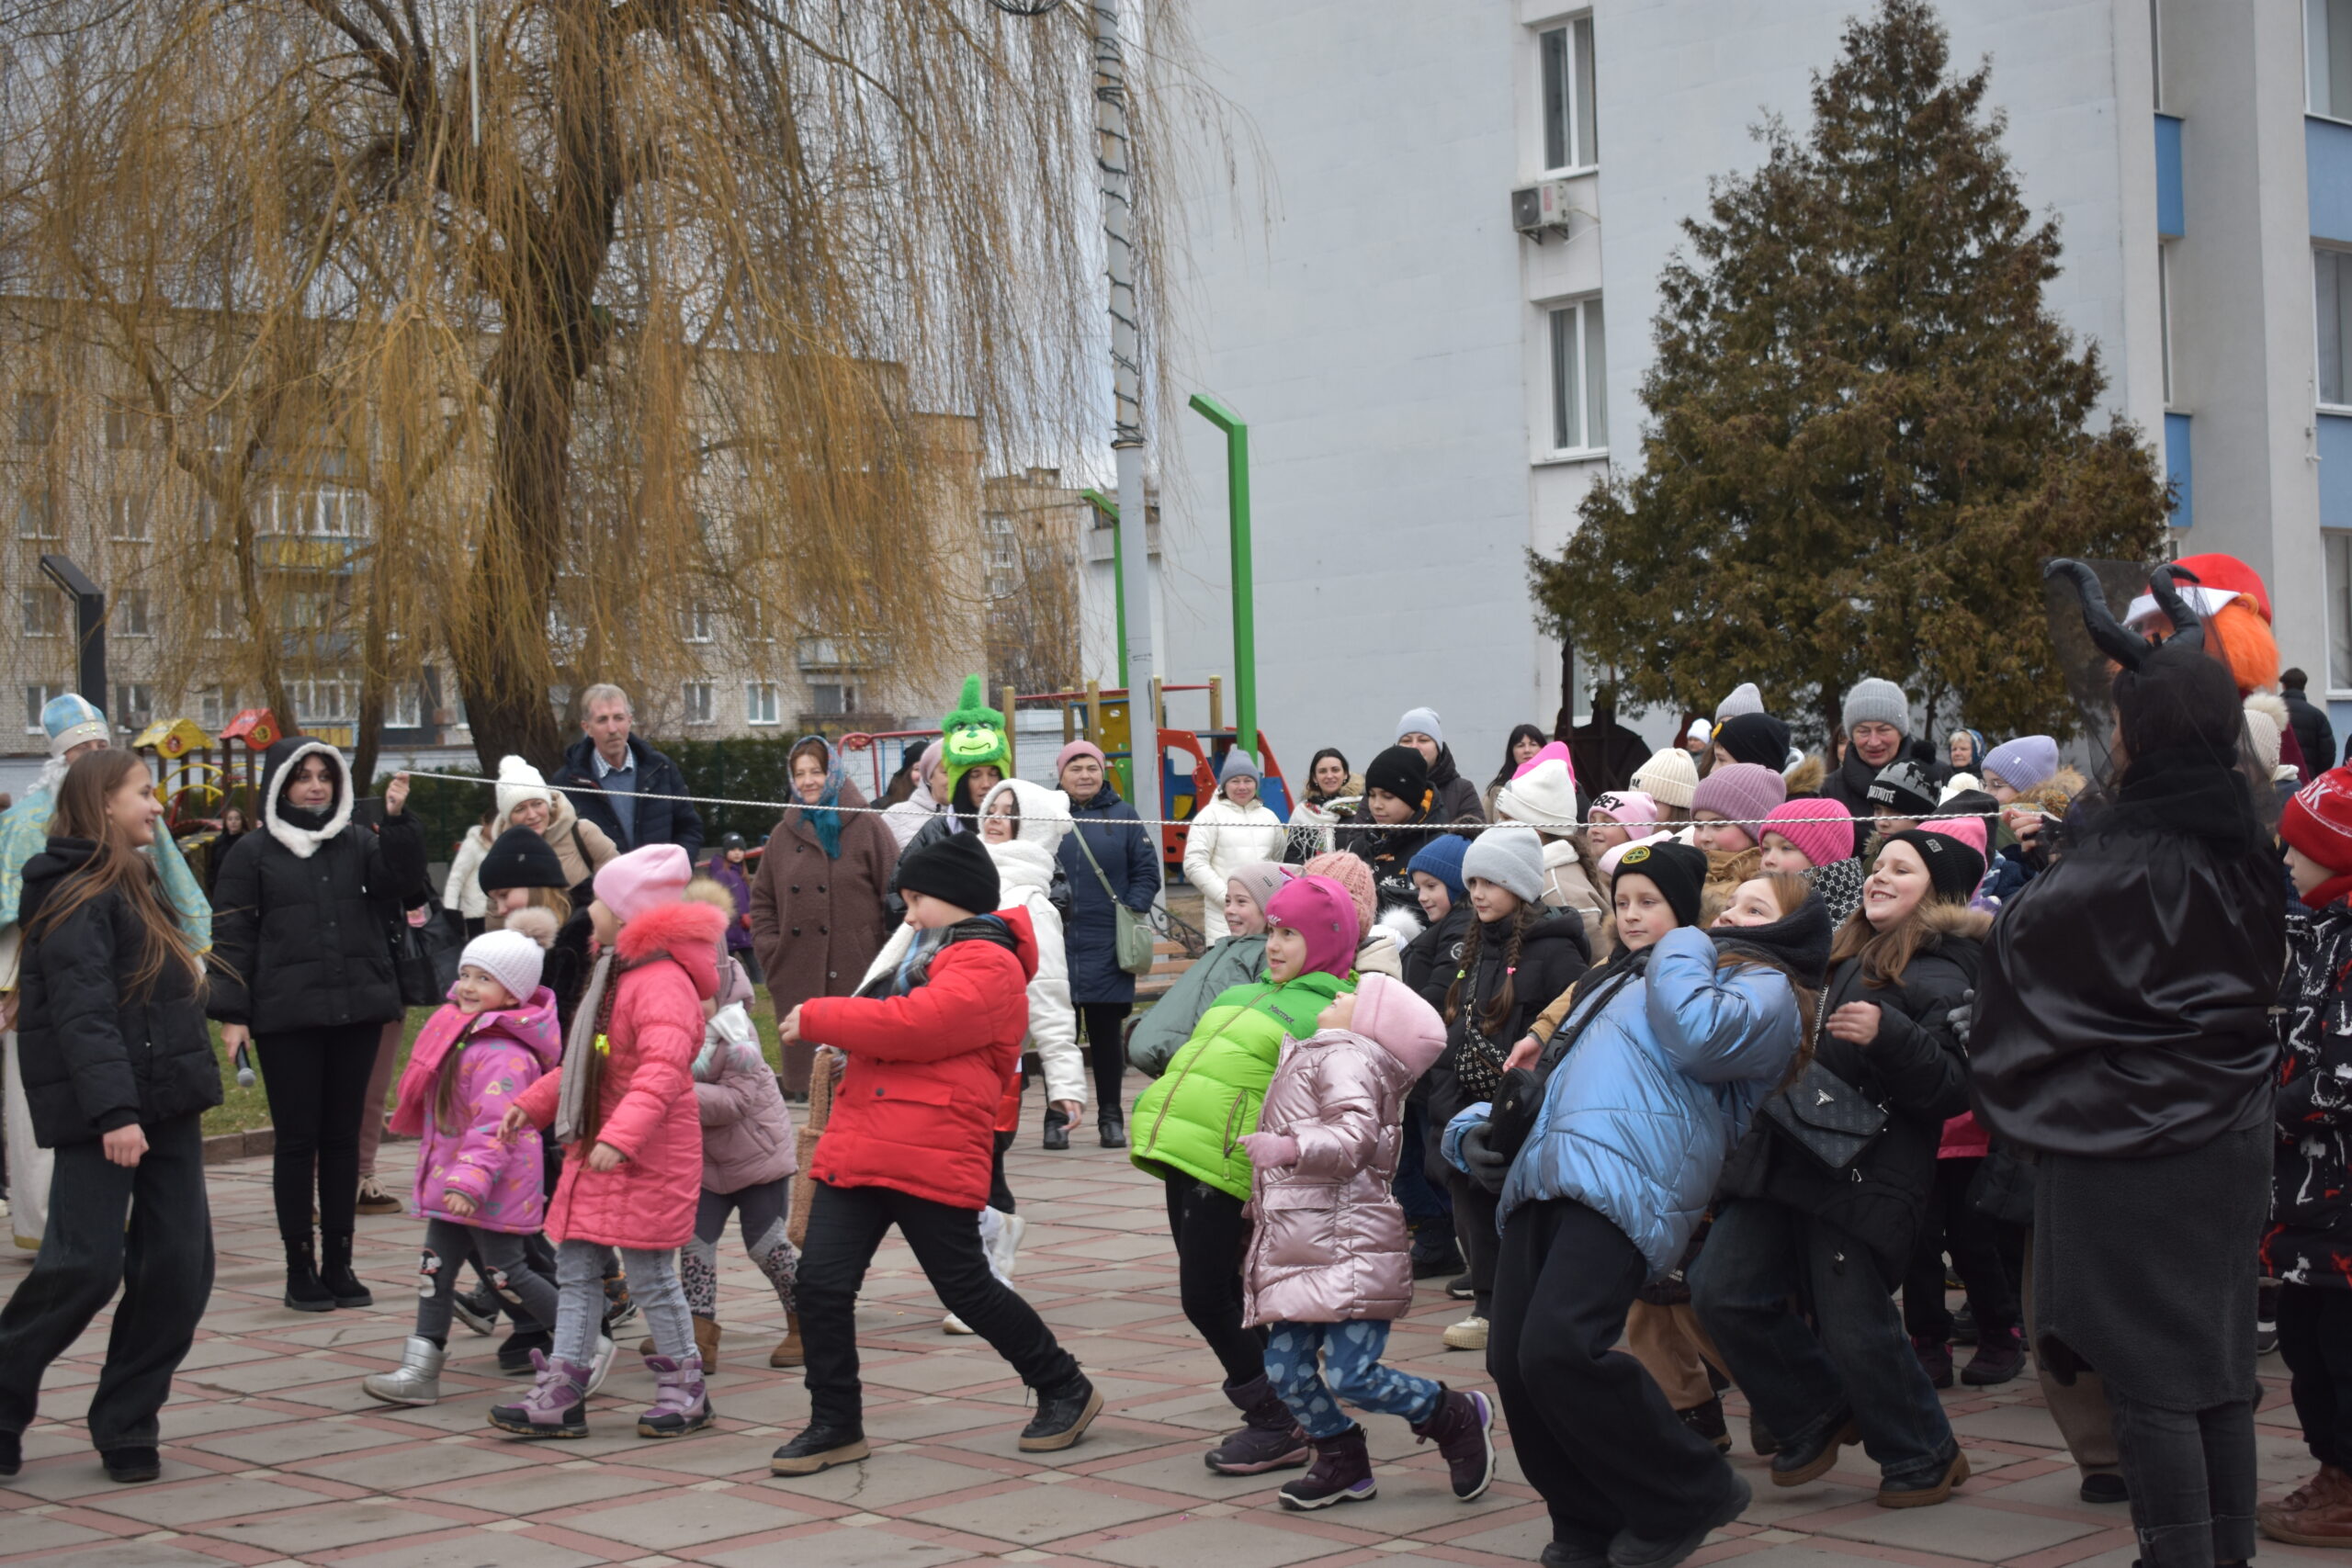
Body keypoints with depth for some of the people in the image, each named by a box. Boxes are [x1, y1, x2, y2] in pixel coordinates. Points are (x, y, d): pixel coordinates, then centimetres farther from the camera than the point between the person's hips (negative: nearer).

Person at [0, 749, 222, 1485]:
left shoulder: (137, 887, 18)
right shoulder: (78, 895, -10)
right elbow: (82, 1014, -19)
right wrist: (113, 1112, -26)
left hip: (166, 1105, 8)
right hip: (98, 1113, -8)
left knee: (178, 1268, 2)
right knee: (86, 1266, -10)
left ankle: (126, 1426, 11)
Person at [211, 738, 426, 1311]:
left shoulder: (358, 843, 9)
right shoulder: (253, 852, 2)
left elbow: (401, 880, -6)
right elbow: (233, 936, 1)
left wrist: (397, 820, -19)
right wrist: (232, 1013, -7)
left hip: (357, 1012, 3)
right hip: (285, 1018, -3)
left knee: (343, 1136, 8)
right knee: (297, 1139, 1)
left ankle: (338, 1264, 15)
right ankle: (300, 1269, 7)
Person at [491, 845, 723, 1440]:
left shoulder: (663, 982, -18)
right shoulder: (615, 974, 16)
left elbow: (662, 1069, -32)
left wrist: (621, 1135, -41)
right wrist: (531, 1103, 20)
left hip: (649, 1160, -10)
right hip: (593, 1150, 10)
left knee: (649, 1275, -2)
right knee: (575, 1268, 9)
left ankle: (684, 1390, 13)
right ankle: (560, 1396, 12)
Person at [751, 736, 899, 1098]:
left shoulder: (867, 827, 3)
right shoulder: (785, 834, 15)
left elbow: (897, 893, 0)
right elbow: (762, 899, 20)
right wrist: (769, 948, 6)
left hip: (856, 974, -4)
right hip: (798, 980, 4)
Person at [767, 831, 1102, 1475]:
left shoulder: (987, 965, -9)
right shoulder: (929, 958, 25)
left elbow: (915, 1025, -21)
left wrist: (817, 1019, -11)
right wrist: (839, 1034, 9)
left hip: (931, 1161, -9)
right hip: (857, 1149, 9)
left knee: (966, 1288, 1)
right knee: (821, 1282, -1)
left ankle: (1065, 1391, 20)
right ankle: (835, 1426, 9)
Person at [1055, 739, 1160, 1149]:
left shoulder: (1122, 816, 6)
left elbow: (1147, 871, 7)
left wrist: (1132, 912, -5)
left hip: (1107, 944, 0)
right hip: (1057, 943, 0)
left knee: (1107, 1031, 6)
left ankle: (1110, 1116, 13)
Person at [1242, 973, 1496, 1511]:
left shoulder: (1345, 1057, -9)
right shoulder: (1320, 1056, 21)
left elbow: (1355, 1133, -26)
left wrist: (1291, 1148, -39)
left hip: (1349, 1250, -9)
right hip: (1296, 1254, 9)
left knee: (1351, 1376, -12)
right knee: (1285, 1370, 3)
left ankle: (1458, 1417, 10)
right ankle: (1342, 1465, 19)